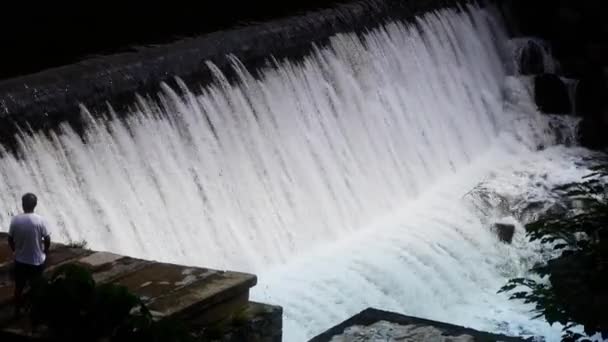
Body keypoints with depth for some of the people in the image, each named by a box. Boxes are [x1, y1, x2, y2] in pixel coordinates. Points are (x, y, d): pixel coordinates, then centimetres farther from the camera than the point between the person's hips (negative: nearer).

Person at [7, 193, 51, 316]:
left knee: (19, 287, 20)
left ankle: (17, 310, 34)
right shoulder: (39, 220, -19)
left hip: (20, 260, 2)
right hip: (37, 261, -2)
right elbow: (47, 239, -12)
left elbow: (10, 239, -3)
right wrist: (45, 251, 9)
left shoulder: (15, 220, -13)